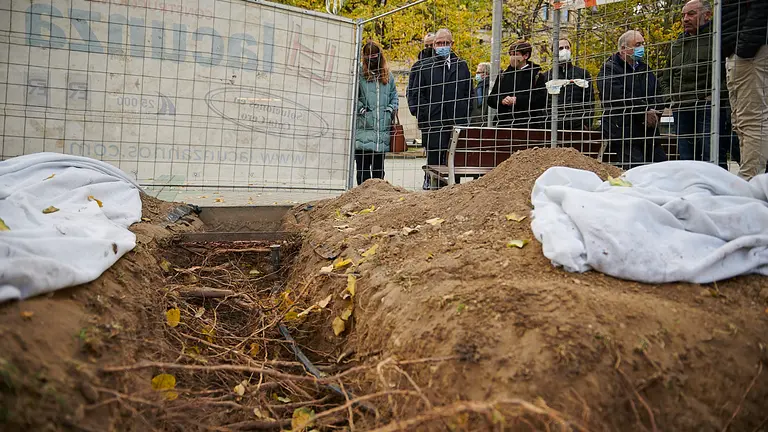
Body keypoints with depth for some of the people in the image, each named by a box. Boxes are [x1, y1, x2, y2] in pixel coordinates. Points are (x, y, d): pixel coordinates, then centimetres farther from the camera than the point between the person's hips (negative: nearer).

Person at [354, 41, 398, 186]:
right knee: (362, 166, -1)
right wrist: (360, 108, -12)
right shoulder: (359, 74, 1)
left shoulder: (388, 76, 15)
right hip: (363, 127, -3)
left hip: (383, 128, 4)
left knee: (379, 167, 8)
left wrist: (392, 108, 7)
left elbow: (394, 95, 23)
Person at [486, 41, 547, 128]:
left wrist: (518, 100, -13)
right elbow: (491, 99, 18)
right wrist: (502, 100, -5)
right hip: (504, 124, 4)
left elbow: (542, 100, -8)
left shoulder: (537, 75, 4)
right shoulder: (503, 76, 18)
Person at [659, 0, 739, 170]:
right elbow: (664, 77, 31)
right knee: (687, 159, 7)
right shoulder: (676, 45, 21)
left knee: (713, 158, -11)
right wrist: (670, 96, 15)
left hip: (709, 107, -6)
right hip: (681, 110, 6)